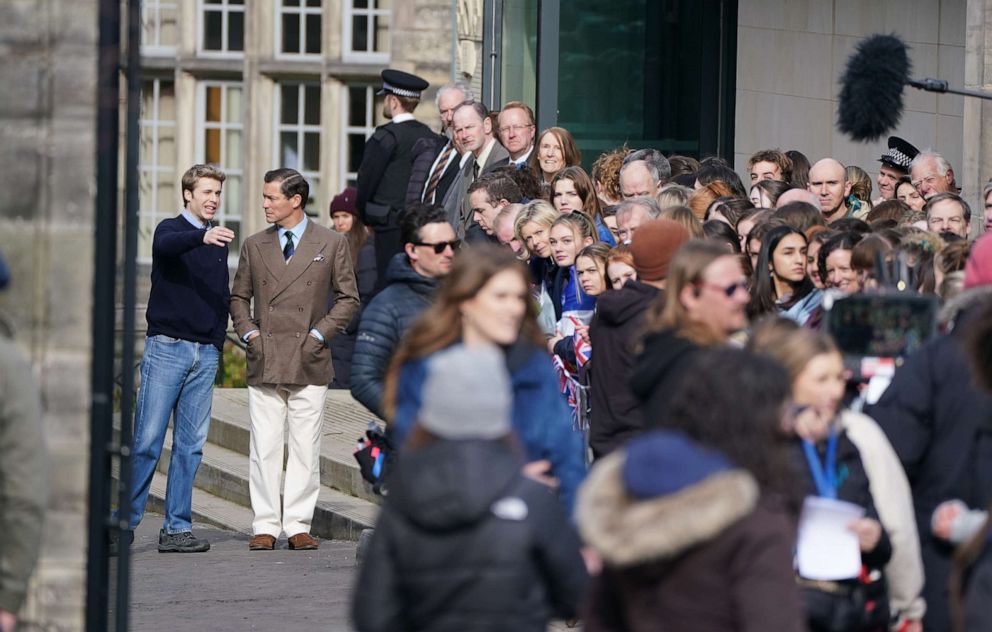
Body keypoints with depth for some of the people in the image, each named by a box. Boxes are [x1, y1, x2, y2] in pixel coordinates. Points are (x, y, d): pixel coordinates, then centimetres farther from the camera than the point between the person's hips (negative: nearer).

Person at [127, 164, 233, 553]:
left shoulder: (219, 242, 15)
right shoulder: (171, 229, -2)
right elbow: (166, 245, -27)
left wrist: (218, 343, 11)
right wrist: (202, 237, -45)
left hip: (205, 353, 6)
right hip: (167, 348, -6)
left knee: (191, 446, 4)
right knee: (147, 441, -8)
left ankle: (177, 528, 6)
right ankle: (124, 521, -4)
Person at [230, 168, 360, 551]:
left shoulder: (332, 244, 4)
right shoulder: (254, 246, 11)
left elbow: (348, 298, 7)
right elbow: (239, 297, 19)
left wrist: (320, 333, -4)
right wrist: (248, 332, 2)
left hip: (309, 362, -2)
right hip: (264, 361, 2)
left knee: (305, 448, 1)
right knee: (264, 448, -1)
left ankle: (298, 525, 7)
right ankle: (265, 525, 4)